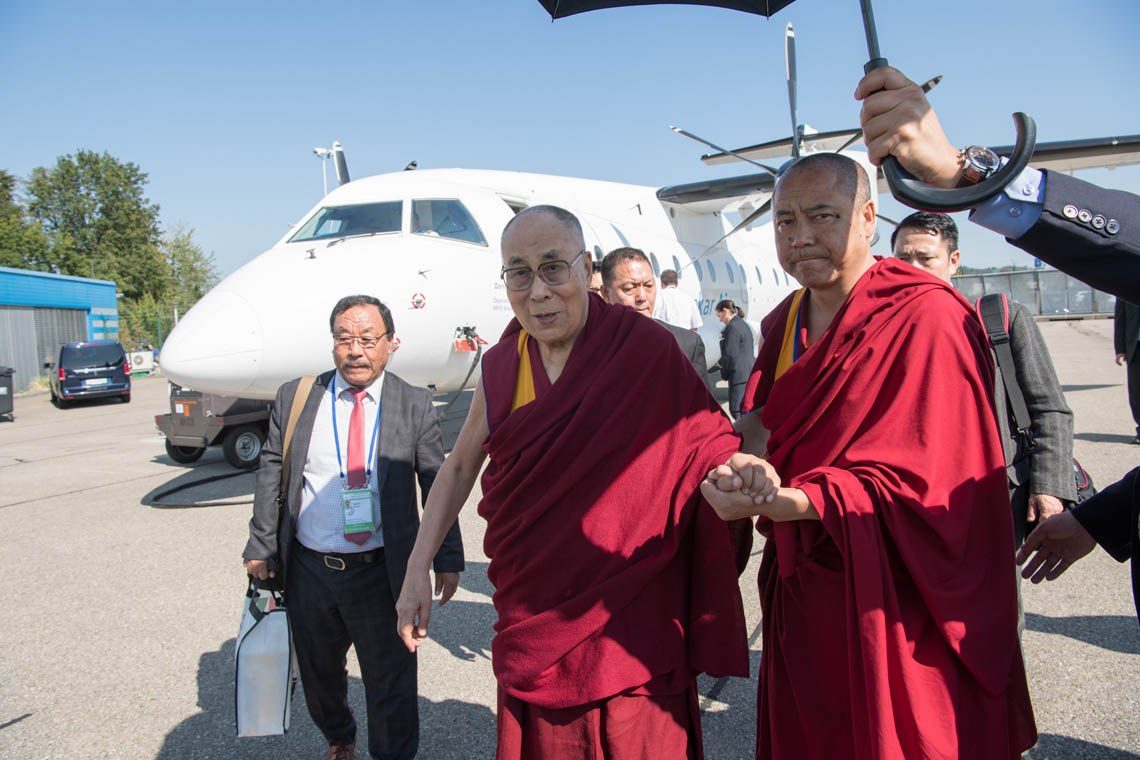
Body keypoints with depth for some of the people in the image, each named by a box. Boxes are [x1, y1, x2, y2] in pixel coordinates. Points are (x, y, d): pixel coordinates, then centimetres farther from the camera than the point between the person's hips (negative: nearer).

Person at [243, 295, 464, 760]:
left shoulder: (414, 404, -4)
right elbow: (270, 474, 6)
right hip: (308, 569, 3)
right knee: (318, 670, 22)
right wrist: (260, 547, 2)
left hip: (380, 573, -2)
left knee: (391, 679, 5)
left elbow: (437, 485, -1)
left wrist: (447, 560, -2)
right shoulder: (294, 397, 1)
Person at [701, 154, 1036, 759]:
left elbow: (917, 478, -20)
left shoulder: (927, 317, -14)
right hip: (800, 595, 6)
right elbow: (760, 428, 7)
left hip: (890, 610, -6)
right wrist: (749, 466, -18)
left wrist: (784, 502, -32)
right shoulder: (783, 324, 8)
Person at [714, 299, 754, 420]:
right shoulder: (744, 325, 17)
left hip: (739, 376, -10)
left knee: (737, 410, -9)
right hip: (749, 373, 10)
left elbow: (730, 354, -14)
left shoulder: (733, 327, -13)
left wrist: (724, 373, -1)